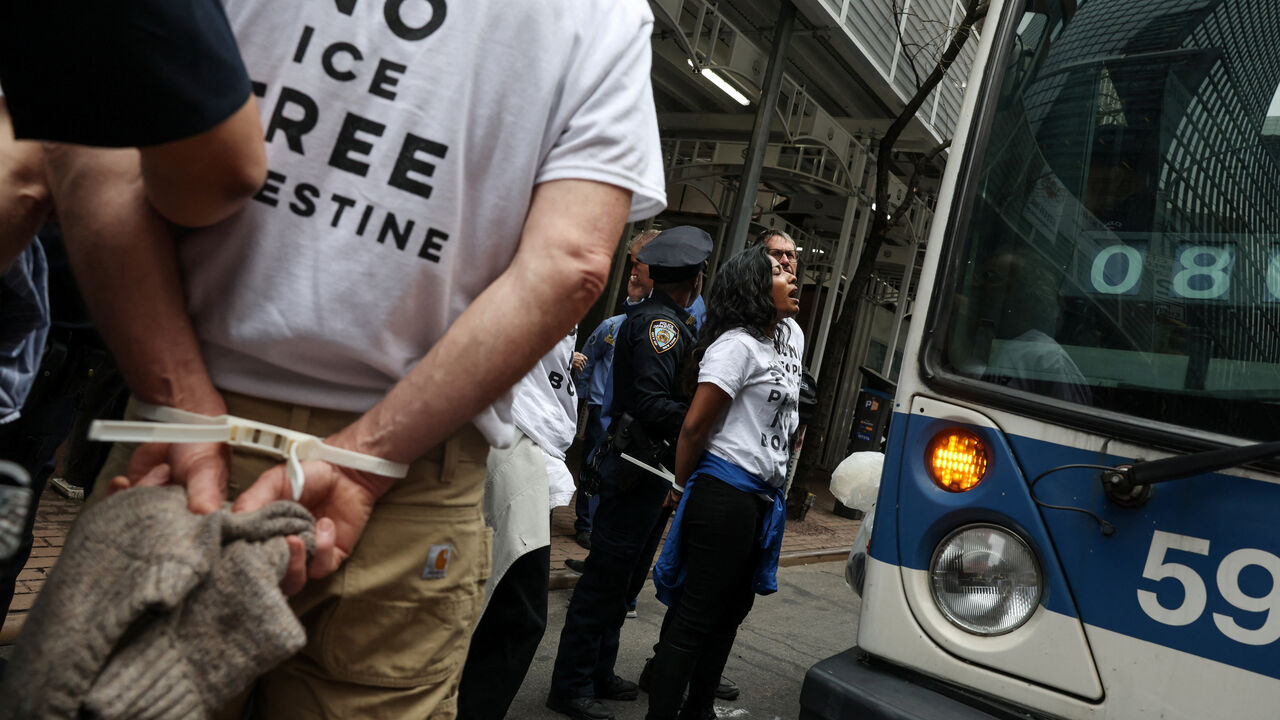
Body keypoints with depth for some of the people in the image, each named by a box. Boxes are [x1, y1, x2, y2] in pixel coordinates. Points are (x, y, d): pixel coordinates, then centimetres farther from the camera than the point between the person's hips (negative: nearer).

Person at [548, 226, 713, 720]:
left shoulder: (669, 322, 15)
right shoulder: (661, 323, -16)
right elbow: (652, 404, -24)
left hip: (650, 469, 10)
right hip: (640, 466, -10)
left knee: (624, 579, 17)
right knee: (606, 577, -1)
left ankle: (597, 674, 29)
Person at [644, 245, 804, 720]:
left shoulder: (785, 345, 14)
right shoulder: (738, 345, -13)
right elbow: (694, 426, -14)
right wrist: (682, 489, -3)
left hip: (762, 498, 9)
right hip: (726, 494, -9)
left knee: (733, 608, 17)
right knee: (695, 614, -3)